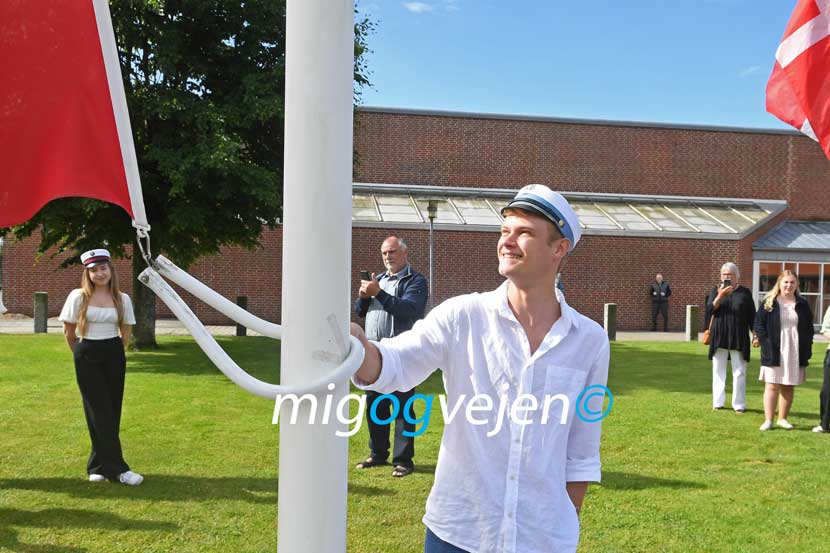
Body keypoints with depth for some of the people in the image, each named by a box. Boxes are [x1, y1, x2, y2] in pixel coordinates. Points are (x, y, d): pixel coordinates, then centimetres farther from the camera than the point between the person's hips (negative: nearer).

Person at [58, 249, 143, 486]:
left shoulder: (122, 299, 2)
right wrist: (82, 353, 12)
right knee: (101, 413, -4)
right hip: (87, 358, -3)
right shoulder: (78, 297, -4)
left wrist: (113, 353, 13)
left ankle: (98, 465, 18)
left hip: (114, 356, 3)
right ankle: (117, 468, -3)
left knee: (112, 412, 4)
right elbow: (68, 331, 4)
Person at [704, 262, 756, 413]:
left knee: (739, 372, 1)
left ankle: (739, 404, 8)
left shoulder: (745, 292, 4)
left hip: (739, 337, -1)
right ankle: (718, 402, 14)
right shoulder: (716, 291, 6)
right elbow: (709, 309, -7)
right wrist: (720, 296, -19)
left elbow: (751, 315, 5)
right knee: (718, 370, 6)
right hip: (719, 336, 1)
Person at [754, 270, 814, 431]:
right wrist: (765, 342, -11)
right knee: (772, 386, -2)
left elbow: (809, 328, 11)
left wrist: (806, 349, 2)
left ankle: (782, 418, 18)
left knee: (788, 387, 7)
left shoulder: (802, 305, 8)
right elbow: (759, 323, 0)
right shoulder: (769, 303, 1)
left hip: (795, 353, 3)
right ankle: (768, 420, 0)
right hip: (774, 352, -2)